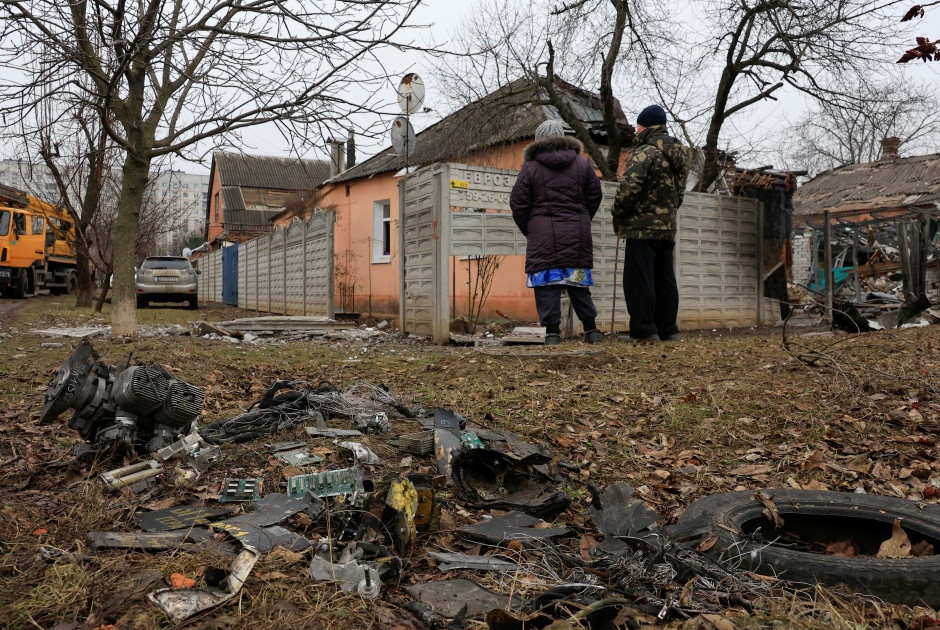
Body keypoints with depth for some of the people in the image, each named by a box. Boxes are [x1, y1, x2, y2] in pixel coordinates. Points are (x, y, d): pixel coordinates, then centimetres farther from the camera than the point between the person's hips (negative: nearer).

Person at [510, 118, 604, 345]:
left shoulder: (531, 166, -1)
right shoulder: (581, 162, 10)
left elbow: (518, 203, 0)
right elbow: (594, 197, 13)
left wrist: (527, 229, 14)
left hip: (543, 236, -3)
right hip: (577, 234, 4)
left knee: (547, 284, -1)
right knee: (578, 282, 12)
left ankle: (552, 331, -5)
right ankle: (591, 329, 15)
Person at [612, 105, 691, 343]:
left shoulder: (645, 152, -12)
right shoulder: (679, 155, 16)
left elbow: (628, 188, -21)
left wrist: (617, 215, -7)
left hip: (642, 227, -8)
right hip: (668, 227, 8)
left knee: (638, 280, -4)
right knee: (664, 280, 12)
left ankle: (644, 331, -4)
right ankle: (667, 330, 16)